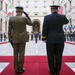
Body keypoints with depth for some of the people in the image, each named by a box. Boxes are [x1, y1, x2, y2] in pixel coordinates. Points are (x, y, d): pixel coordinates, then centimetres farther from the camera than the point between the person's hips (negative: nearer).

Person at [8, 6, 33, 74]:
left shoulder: (11, 18, -2)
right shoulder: (24, 18, -8)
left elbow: (9, 30, -1)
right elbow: (31, 24, 10)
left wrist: (10, 39, 5)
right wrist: (27, 15, 8)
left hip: (14, 39, 2)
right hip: (22, 39, -2)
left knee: (15, 54, 6)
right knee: (21, 53, 3)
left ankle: (16, 69, 10)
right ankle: (20, 69, 7)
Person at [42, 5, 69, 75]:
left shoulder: (47, 17, -7)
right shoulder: (62, 17, -1)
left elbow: (45, 29, -8)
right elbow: (66, 21, 22)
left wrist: (44, 38, 1)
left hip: (50, 39, -1)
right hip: (60, 39, 2)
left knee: (51, 55, 7)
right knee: (58, 55, 8)